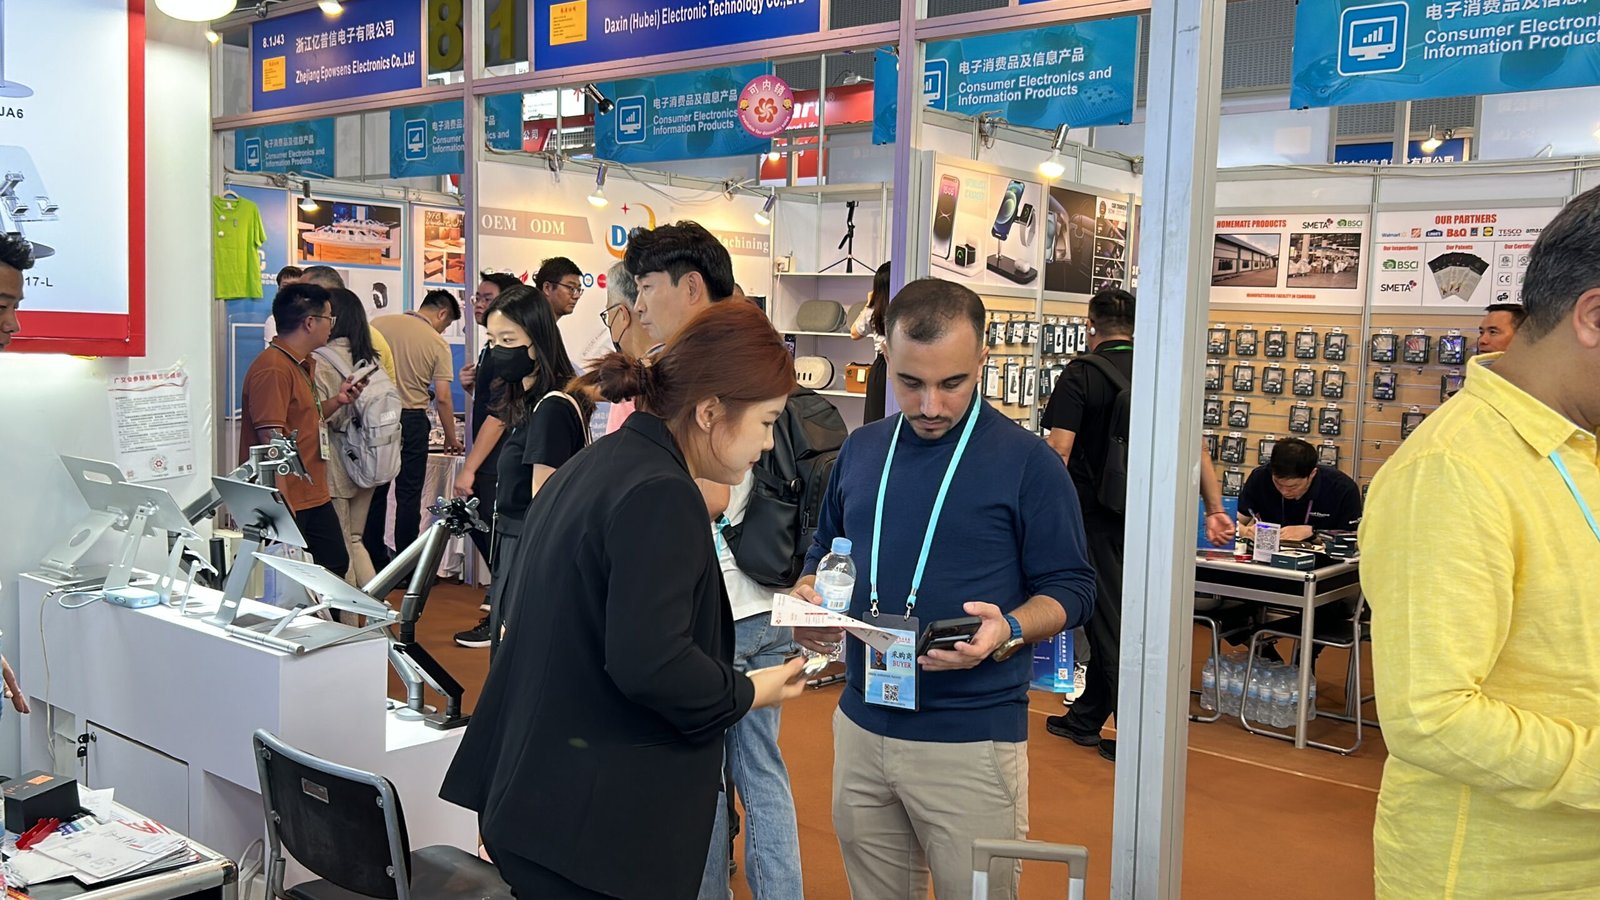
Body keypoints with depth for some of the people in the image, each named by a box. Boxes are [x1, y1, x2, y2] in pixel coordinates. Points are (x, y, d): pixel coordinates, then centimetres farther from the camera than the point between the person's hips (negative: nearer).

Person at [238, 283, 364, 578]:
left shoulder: (303, 365, 13)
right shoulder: (272, 368, -18)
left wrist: (337, 400, 9)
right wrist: (283, 506, -24)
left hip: (314, 496, 10)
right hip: (286, 501, -10)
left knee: (336, 565, 16)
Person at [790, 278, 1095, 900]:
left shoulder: (1027, 463, -8)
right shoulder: (861, 450, 7)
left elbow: (1071, 589, -5)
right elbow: (825, 552, 18)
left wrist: (1010, 629, -24)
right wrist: (809, 594, -4)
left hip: (971, 742, -4)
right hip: (861, 726, 5)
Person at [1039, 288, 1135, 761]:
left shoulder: (1080, 375, -11)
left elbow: (1059, 450, -18)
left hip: (1094, 514, -5)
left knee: (1109, 622, 2)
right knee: (1109, 618, 15)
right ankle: (1085, 718, 26)